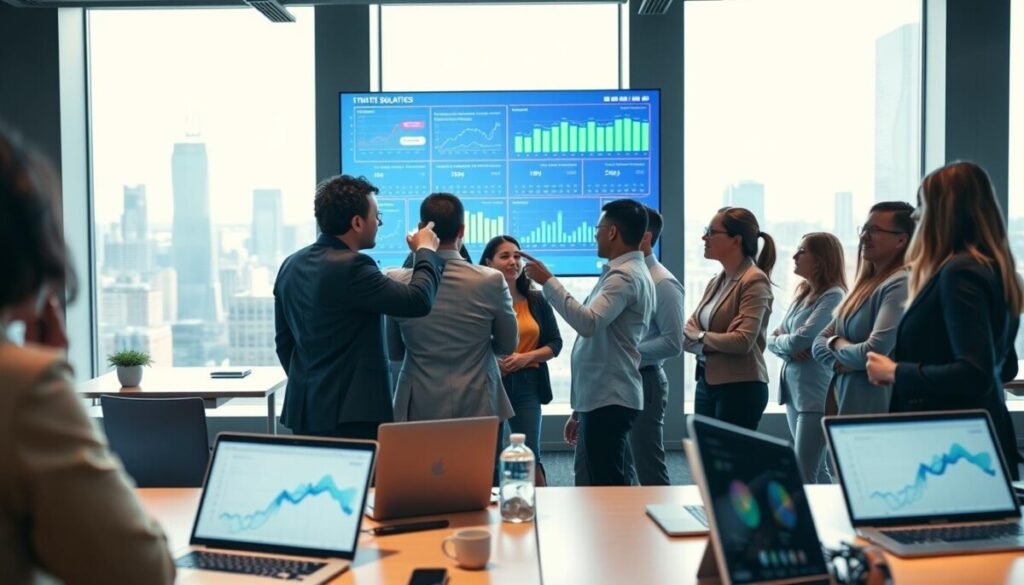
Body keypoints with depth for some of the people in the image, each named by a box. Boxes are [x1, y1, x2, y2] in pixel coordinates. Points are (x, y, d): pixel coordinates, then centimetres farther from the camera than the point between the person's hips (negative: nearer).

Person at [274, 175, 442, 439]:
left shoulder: (291, 266, 9)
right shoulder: (351, 266, -18)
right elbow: (418, 301, -19)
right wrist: (426, 251, -3)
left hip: (305, 408, 9)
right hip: (351, 412, -9)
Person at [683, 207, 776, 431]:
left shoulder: (754, 280, -12)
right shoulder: (716, 282, 12)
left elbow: (743, 341, -21)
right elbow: (687, 333, 8)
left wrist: (702, 337, -5)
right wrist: (714, 343, -13)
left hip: (740, 387, -8)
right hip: (706, 383, 8)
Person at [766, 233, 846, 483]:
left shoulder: (833, 296, -12)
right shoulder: (802, 293, 14)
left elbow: (801, 339, -19)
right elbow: (772, 339, 12)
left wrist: (780, 339, 2)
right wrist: (787, 346, -10)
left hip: (816, 394, -9)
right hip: (793, 389, 9)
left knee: (804, 475, -9)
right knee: (817, 471, 16)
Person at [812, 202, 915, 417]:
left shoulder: (900, 284, -14)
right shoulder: (863, 285, 13)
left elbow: (874, 351, -22)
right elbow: (819, 342, 12)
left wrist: (836, 344, -2)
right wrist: (840, 362, -10)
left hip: (874, 410, -8)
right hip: (843, 403, 8)